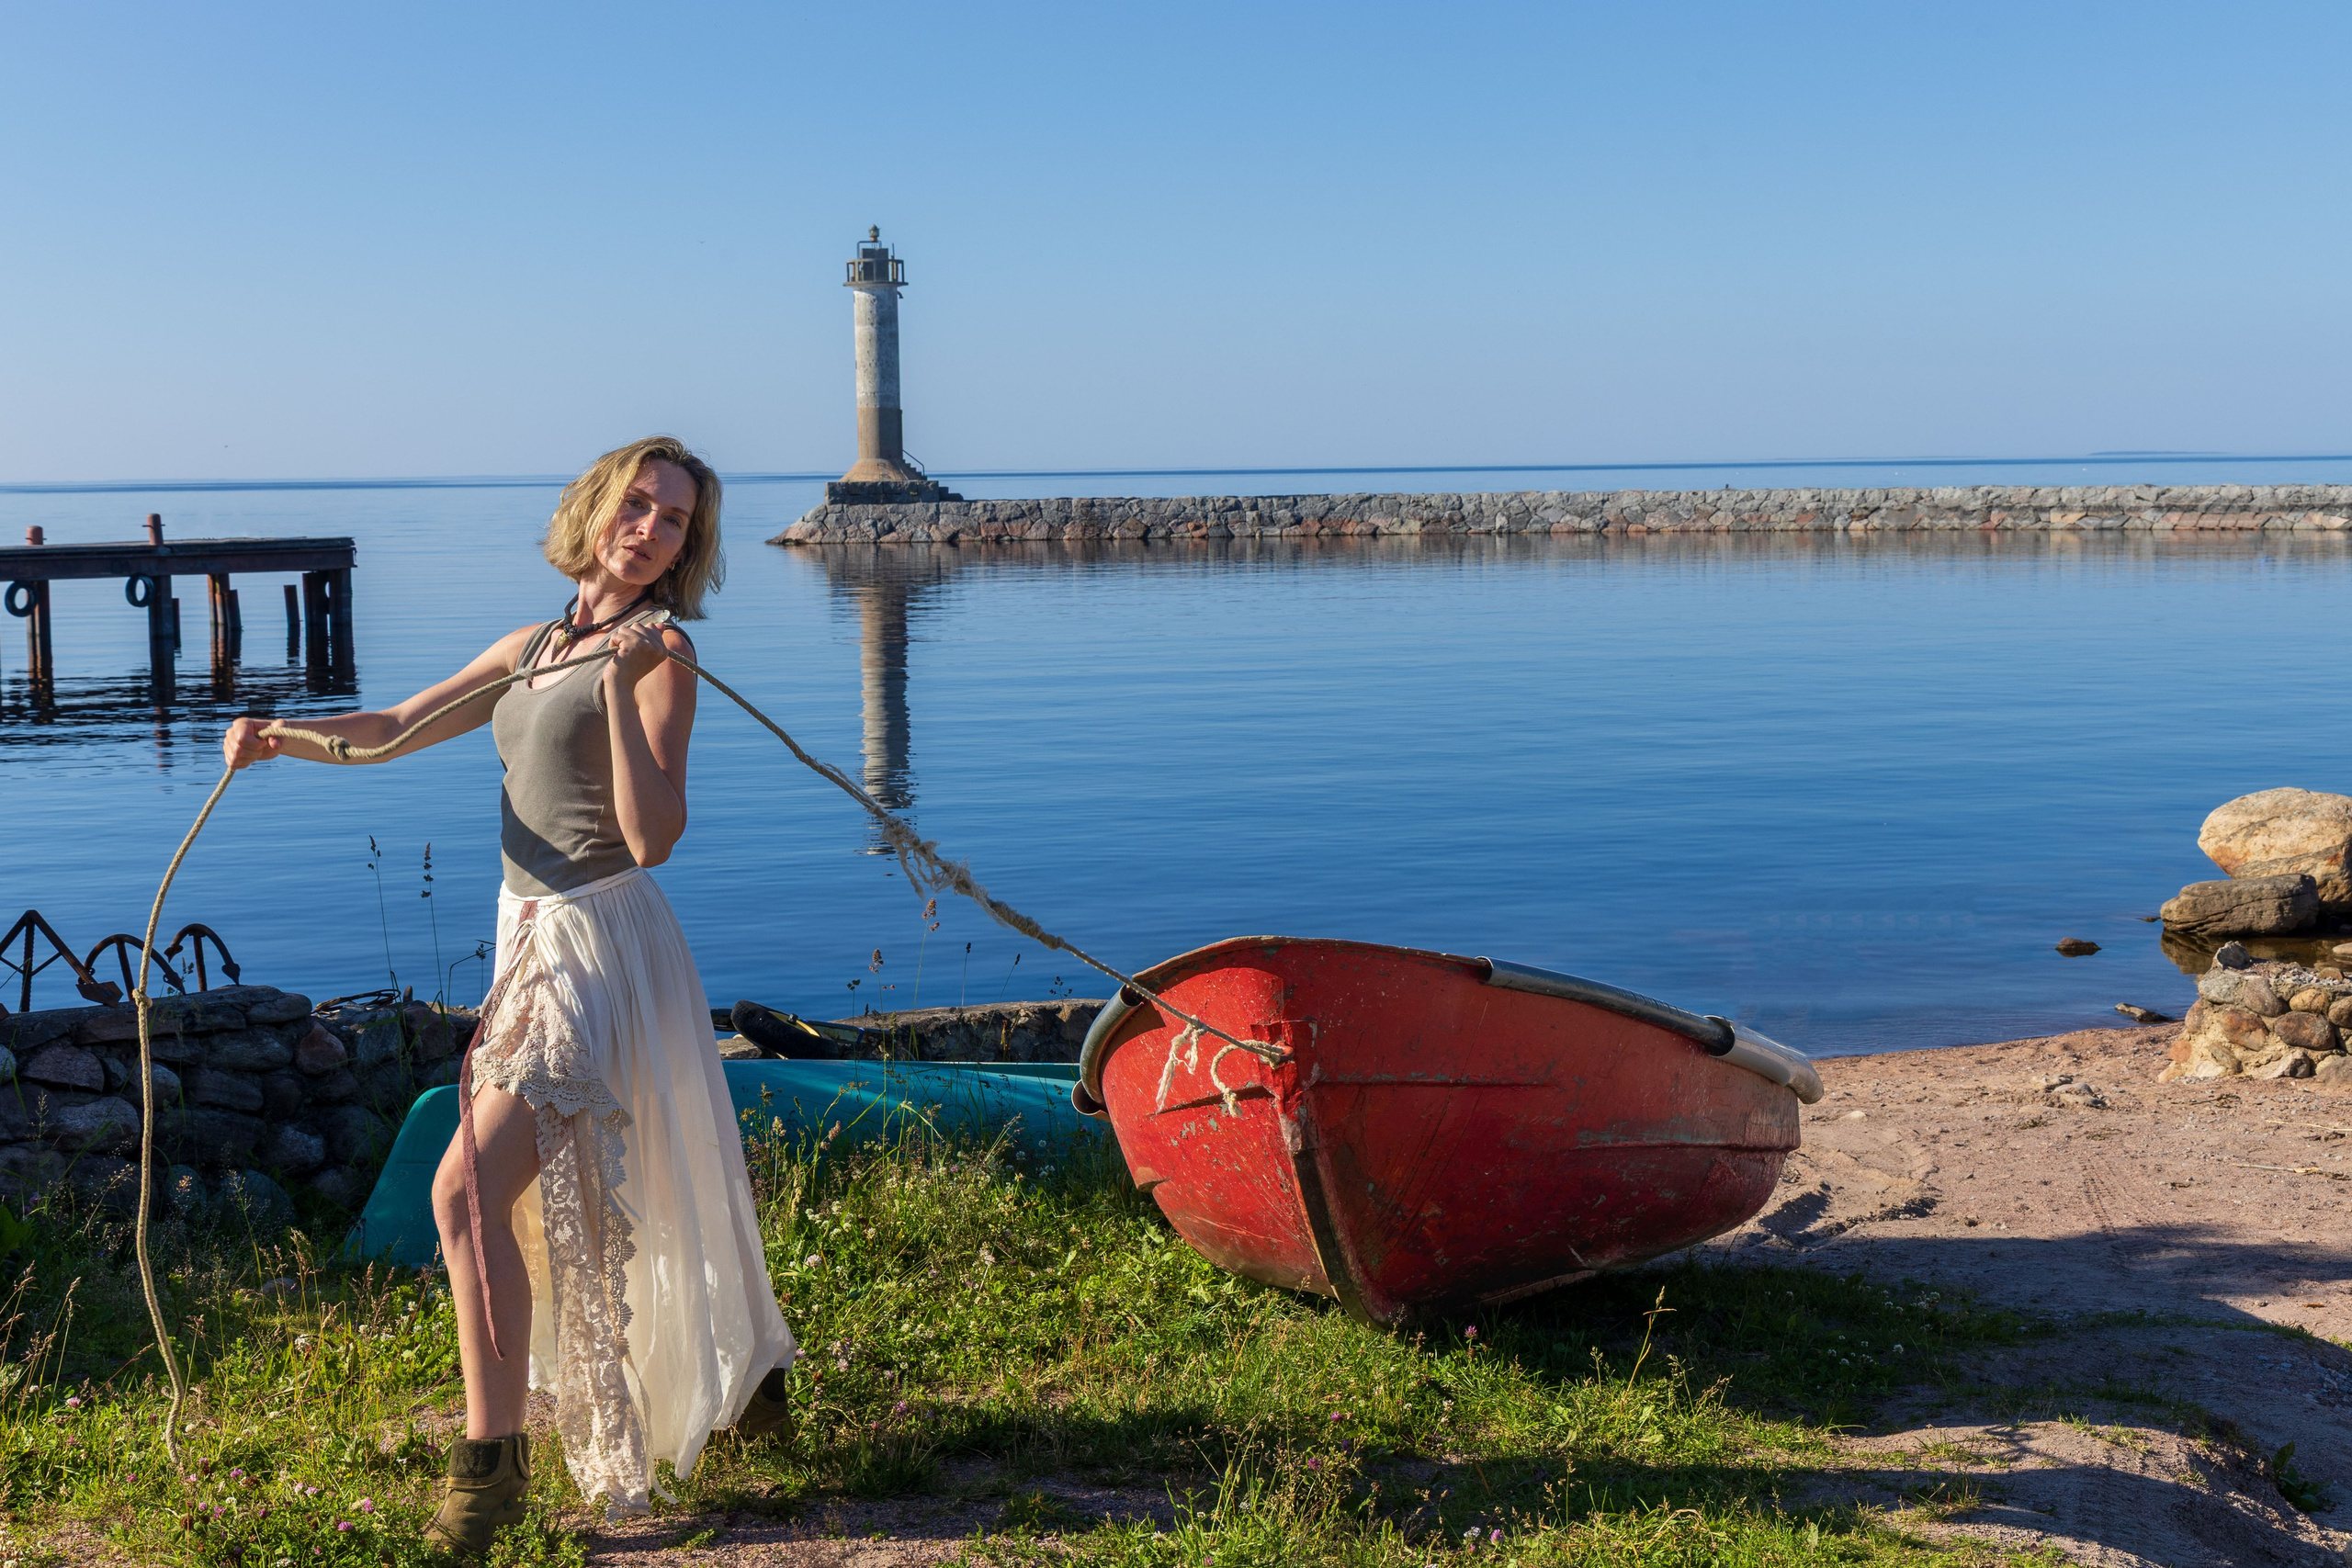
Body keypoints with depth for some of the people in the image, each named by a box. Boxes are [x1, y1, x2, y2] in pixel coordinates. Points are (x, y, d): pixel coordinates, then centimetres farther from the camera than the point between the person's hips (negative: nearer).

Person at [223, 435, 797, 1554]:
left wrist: (618, 686, -25)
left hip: (597, 945, -8)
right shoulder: (534, 648, 13)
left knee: (468, 1190, -16)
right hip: (532, 935, 8)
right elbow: (391, 730, 15)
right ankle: (747, 1375, 38)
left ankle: (491, 1460, -4)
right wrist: (284, 737, -2)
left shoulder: (662, 653, -9)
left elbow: (653, 835, -19)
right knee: (580, 1199, 19)